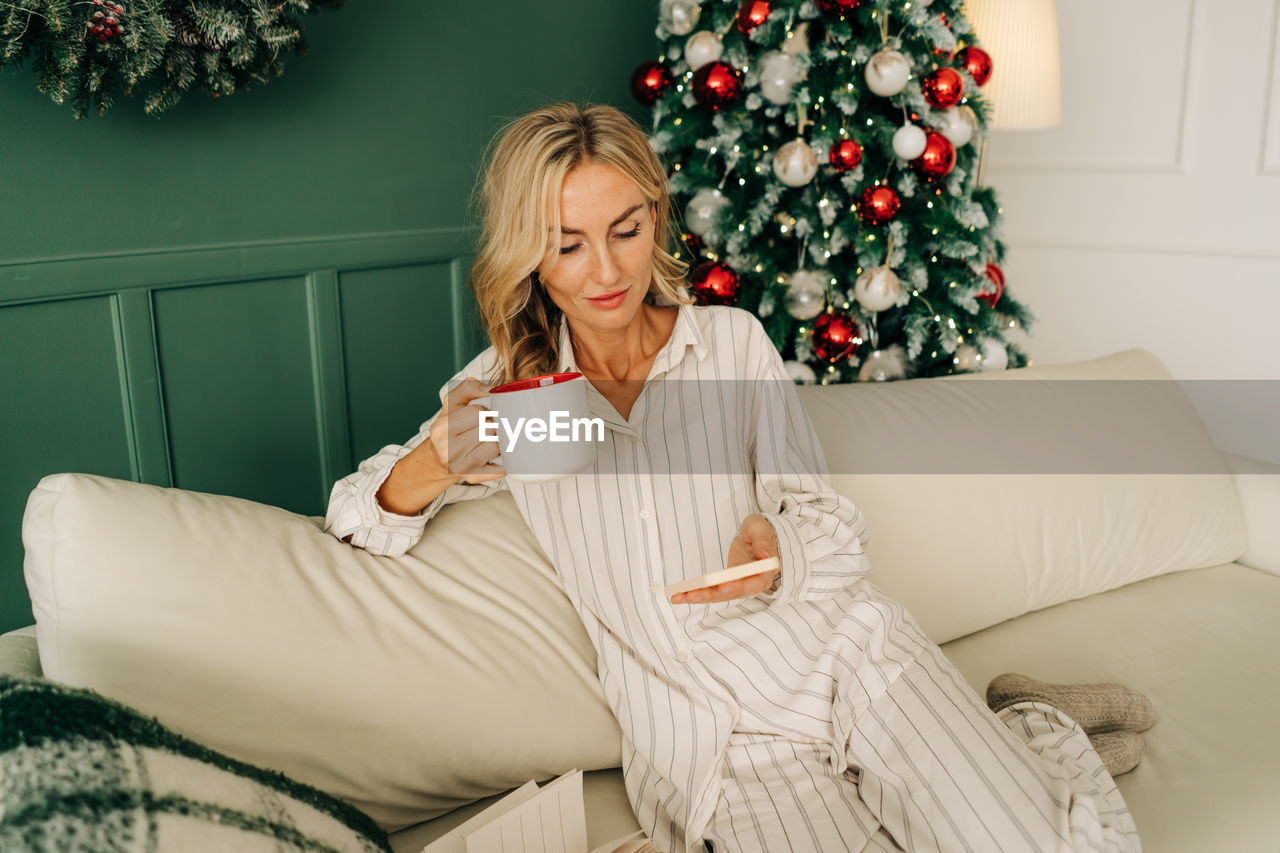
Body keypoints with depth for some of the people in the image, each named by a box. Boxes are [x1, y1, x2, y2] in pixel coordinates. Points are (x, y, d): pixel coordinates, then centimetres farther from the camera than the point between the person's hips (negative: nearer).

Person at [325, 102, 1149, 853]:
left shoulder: (734, 339, 4)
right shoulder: (507, 386, 7)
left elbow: (835, 528, 2)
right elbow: (356, 517, 6)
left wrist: (779, 552, -23)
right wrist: (436, 463, -18)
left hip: (842, 655, -1)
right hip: (703, 732, 1)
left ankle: (1032, 731, 14)